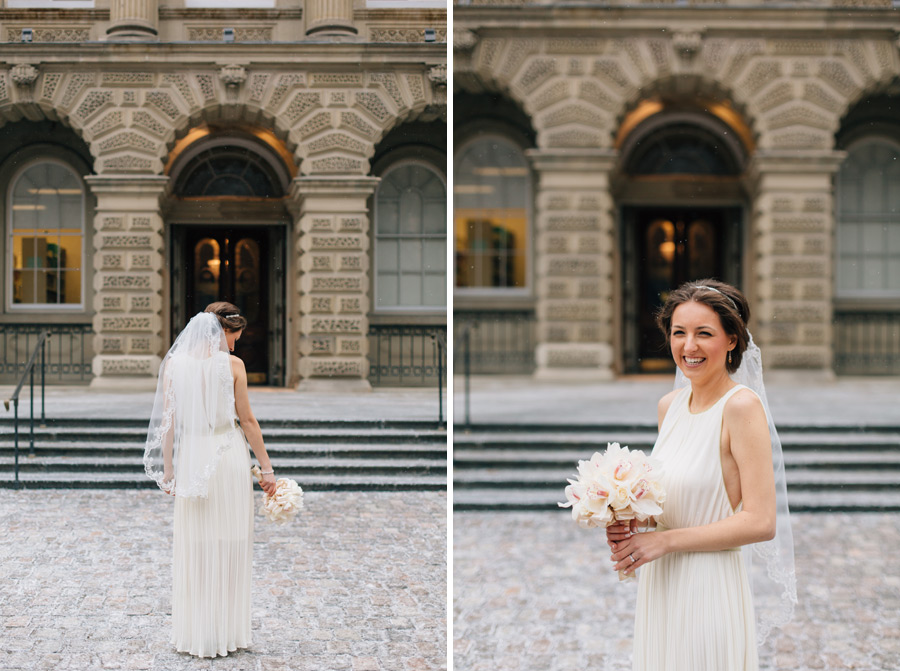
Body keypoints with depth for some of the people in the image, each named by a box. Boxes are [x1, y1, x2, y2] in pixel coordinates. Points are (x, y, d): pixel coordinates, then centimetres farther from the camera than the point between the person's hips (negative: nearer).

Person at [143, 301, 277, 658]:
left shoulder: (173, 364, 0)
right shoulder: (232, 365, -7)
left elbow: (167, 422, 0)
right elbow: (247, 420, -5)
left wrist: (168, 470, 5)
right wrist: (266, 467, 2)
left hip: (192, 459, 2)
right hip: (229, 457, -2)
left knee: (194, 547, 10)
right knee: (229, 545, 7)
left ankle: (193, 634, 15)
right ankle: (225, 632, 13)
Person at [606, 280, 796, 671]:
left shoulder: (742, 406, -16)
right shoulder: (670, 405, 6)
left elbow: (761, 522, -19)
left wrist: (664, 540, -17)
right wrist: (632, 519, -2)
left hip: (709, 590, -7)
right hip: (659, 588, 7)